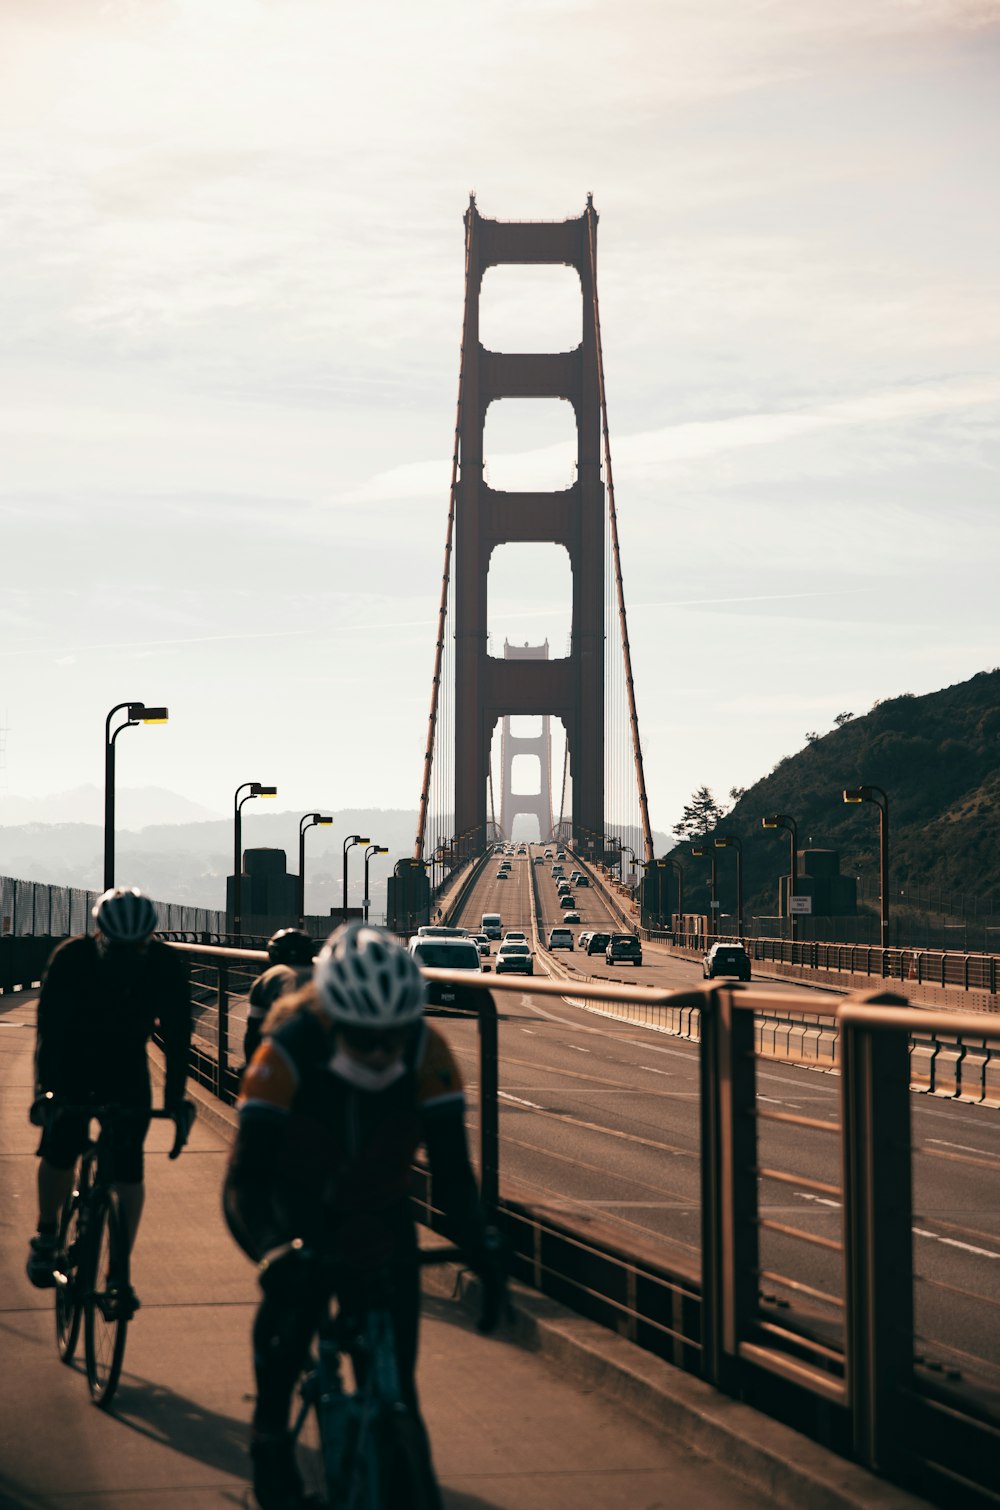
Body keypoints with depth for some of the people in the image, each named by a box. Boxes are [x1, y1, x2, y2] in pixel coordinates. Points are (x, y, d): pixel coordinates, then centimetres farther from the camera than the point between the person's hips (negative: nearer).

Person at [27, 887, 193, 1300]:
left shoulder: (165, 965, -21)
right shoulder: (71, 958, -26)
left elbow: (177, 1031, -16)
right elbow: (49, 1028, -29)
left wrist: (175, 1096, -25)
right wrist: (45, 1090, -39)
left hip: (126, 1068, 1)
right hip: (72, 1062, -1)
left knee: (128, 1168, -9)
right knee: (61, 1146, -17)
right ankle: (46, 1236, 9)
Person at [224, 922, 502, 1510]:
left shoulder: (427, 1053, -22)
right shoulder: (287, 1053, -30)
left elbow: (452, 1165, -19)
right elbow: (247, 1176, -32)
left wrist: (480, 1239, -36)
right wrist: (276, 1247, -49)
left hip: (376, 1210, 1)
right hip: (293, 1204, -1)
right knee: (298, 1283, -26)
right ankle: (271, 1431, -5)